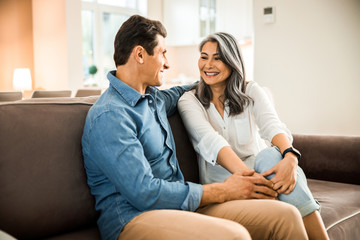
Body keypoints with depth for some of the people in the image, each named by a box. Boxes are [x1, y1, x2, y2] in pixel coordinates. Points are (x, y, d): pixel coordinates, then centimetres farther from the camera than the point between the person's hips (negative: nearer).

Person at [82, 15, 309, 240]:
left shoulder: (153, 97, 13)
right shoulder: (109, 116, -15)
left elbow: (177, 94, 40)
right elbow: (144, 193, -20)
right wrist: (223, 191, -14)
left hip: (179, 204, 8)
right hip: (134, 218, -8)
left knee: (286, 216, -11)